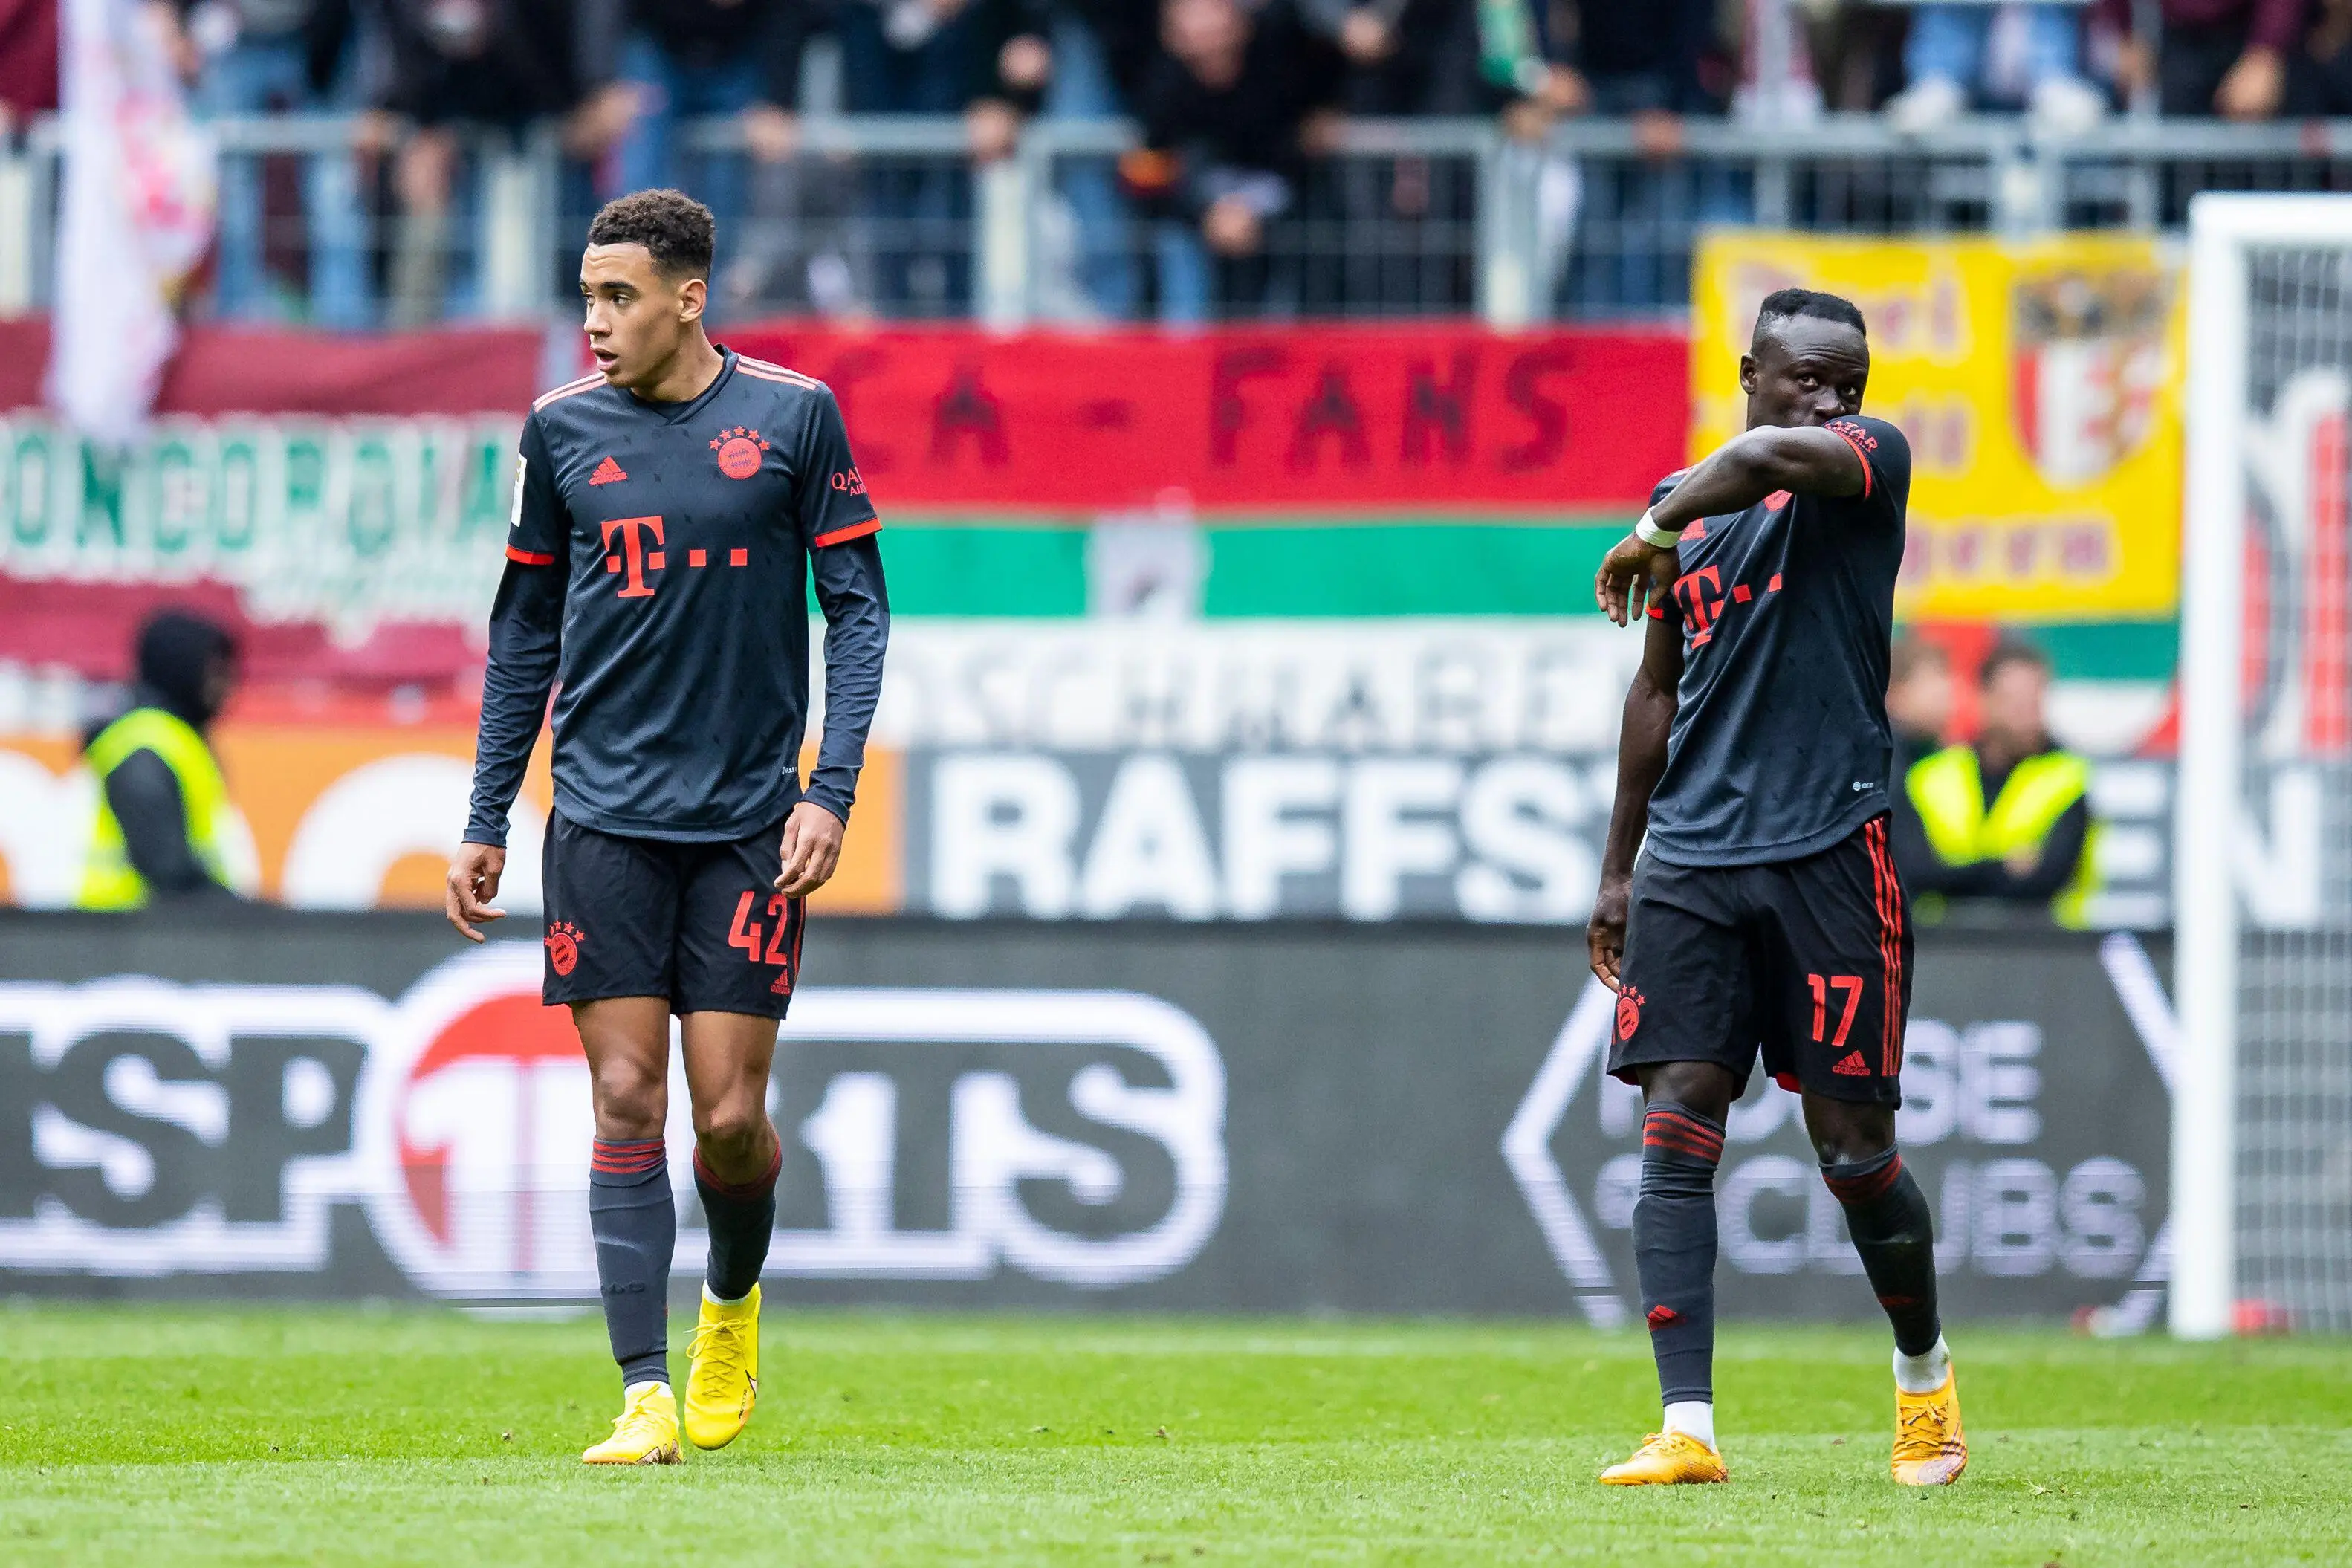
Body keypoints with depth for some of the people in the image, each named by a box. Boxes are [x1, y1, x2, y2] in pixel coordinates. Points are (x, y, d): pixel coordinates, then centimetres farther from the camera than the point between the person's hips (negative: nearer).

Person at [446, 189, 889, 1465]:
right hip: (603, 818, 1)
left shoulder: (793, 416, -1)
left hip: (748, 820, -1)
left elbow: (856, 608, 3)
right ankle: (646, 1395, -3)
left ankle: (732, 1304, 28)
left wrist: (829, 791, -7)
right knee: (626, 1100, -5)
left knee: (729, 1116, -3)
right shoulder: (562, 430, 5)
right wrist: (485, 821, 10)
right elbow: (525, 632, 13)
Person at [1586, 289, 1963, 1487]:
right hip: (1692, 860, 4)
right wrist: (1618, 869, 22)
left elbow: (1770, 459, -27)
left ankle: (1924, 1370, 28)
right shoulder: (1691, 501, 14)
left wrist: (1656, 531, -13)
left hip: (1829, 850, -4)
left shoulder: (1872, 460, -2)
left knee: (1853, 1150, 1)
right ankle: (1688, 1428, -12)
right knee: (1675, 1129, -9)